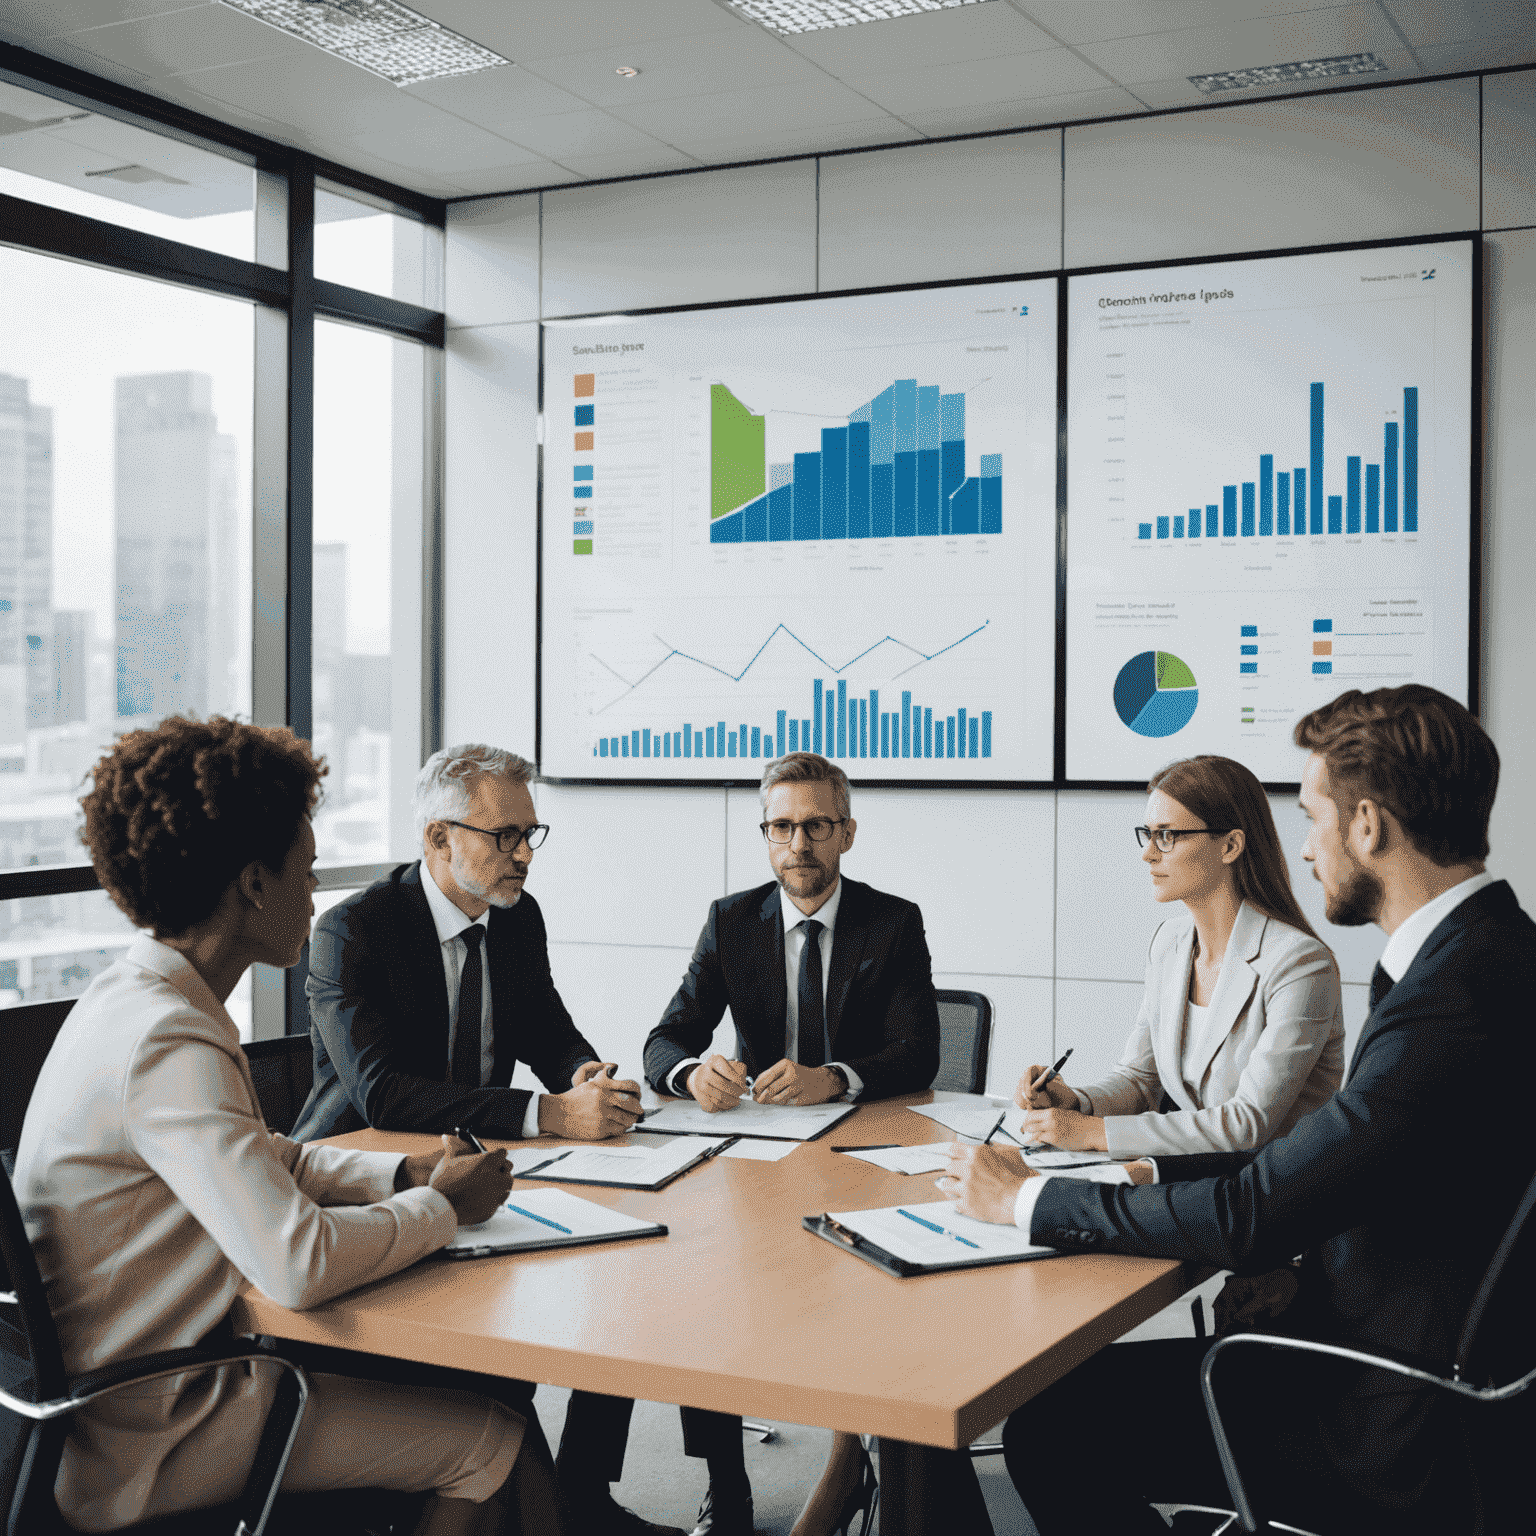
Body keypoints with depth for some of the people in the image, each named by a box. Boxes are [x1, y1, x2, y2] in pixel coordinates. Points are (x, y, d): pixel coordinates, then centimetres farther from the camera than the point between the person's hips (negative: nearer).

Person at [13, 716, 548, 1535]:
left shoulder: (136, 995, 5)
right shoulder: (168, 1045, -27)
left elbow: (263, 1158, 17)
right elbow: (300, 1261, -34)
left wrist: (405, 1174, 2)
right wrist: (443, 1204, -17)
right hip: (145, 1448, -9)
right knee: (490, 1441, -2)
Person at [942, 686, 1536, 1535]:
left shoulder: (1457, 996, -27)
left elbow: (1253, 1217, -24)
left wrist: (1028, 1199, -13)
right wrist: (1160, 1173, 7)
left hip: (1403, 1440, -9)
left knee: (1049, 1428, -6)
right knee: (1068, 1392, 11)